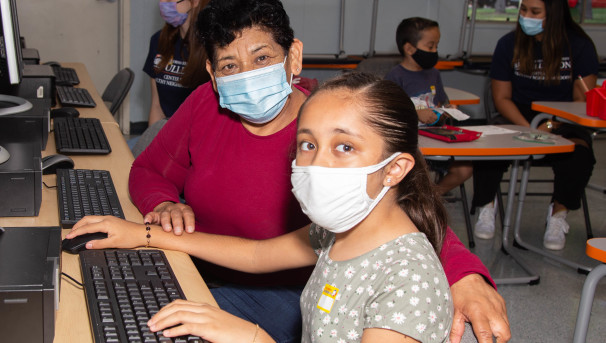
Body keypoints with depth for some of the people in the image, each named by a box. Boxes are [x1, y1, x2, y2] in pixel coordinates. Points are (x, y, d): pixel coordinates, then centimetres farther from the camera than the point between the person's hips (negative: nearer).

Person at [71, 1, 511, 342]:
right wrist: (165, 205, -14)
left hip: (286, 298, -3)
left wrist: (465, 274, -46)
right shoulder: (205, 106, -4)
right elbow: (149, 170, 11)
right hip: (202, 277, 4)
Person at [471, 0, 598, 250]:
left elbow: (583, 102, -5)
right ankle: (487, 207, -8)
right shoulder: (508, 44, 1)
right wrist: (527, 129, -16)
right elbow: (501, 98, 0)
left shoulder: (579, 46, -3)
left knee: (579, 151, -34)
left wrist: (550, 126, -20)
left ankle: (558, 214, -13)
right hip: (518, 119, 1)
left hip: (563, 121, -1)